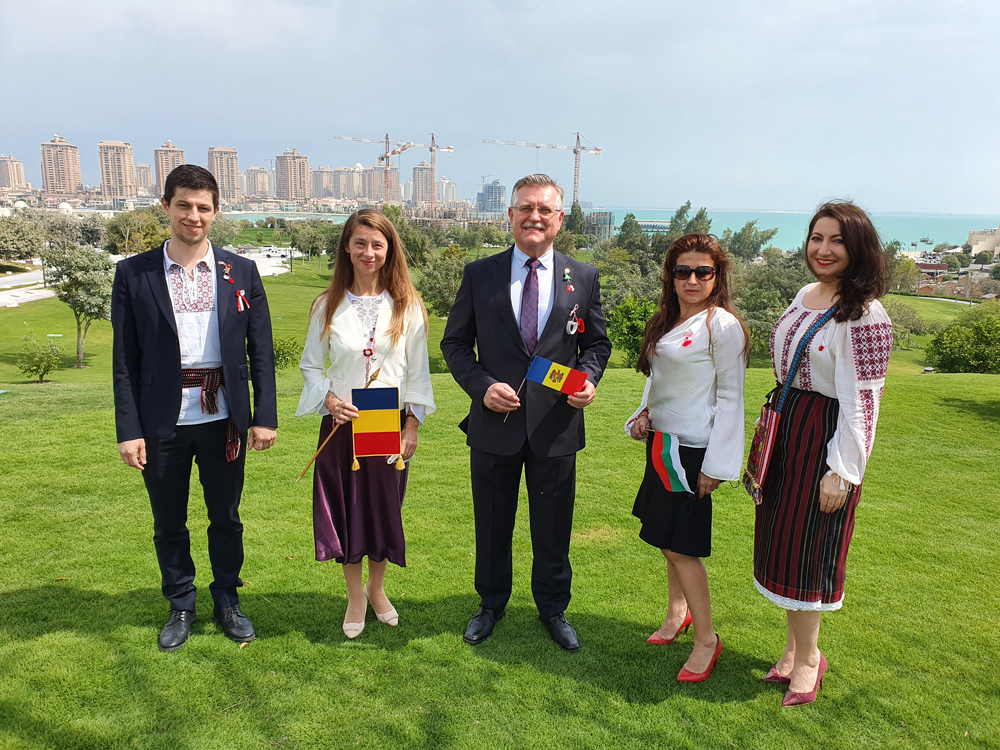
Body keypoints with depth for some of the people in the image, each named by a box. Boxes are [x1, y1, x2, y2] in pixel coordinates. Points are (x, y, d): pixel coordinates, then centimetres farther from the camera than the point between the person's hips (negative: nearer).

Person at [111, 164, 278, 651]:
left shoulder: (241, 273, 2)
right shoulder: (133, 274, 0)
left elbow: (261, 351, 2)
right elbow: (125, 359, -1)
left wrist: (265, 416, -2)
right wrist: (128, 430, -5)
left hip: (223, 418, 1)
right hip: (162, 422, 0)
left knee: (226, 518, 14)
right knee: (169, 524, 14)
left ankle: (228, 601, 34)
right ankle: (181, 607, 34)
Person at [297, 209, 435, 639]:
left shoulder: (407, 306, -1)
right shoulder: (328, 306, 0)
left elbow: (418, 372, 2)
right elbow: (310, 365, 6)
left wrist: (412, 426, -3)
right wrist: (328, 399, -13)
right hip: (341, 424, 0)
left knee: (384, 508, 10)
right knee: (345, 509, 7)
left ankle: (377, 588, 34)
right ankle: (355, 596, 28)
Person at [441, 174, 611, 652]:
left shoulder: (583, 278, 2)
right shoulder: (479, 274, 0)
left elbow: (596, 342, 11)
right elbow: (455, 343, 3)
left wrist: (588, 378, -10)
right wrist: (482, 386, -12)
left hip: (556, 426, 0)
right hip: (495, 423, 0)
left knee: (553, 528, 13)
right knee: (492, 525, 15)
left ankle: (553, 608, 36)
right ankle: (491, 604, 38)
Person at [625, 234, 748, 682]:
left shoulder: (722, 326, -13)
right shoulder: (666, 322, 10)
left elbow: (730, 398, -13)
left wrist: (716, 464, -14)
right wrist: (645, 412, 3)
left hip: (691, 449, -7)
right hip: (661, 443, 7)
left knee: (679, 545, -3)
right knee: (667, 539, 16)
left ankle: (706, 639, 14)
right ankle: (677, 613, 36)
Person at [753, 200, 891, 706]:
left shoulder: (864, 317, -17)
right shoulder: (807, 295, 8)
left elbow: (861, 403, -19)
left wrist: (841, 471, -19)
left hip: (825, 436, -8)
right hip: (788, 426, 8)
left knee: (806, 544, 2)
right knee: (784, 538, 14)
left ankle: (807, 656, 22)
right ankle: (797, 644, 31)